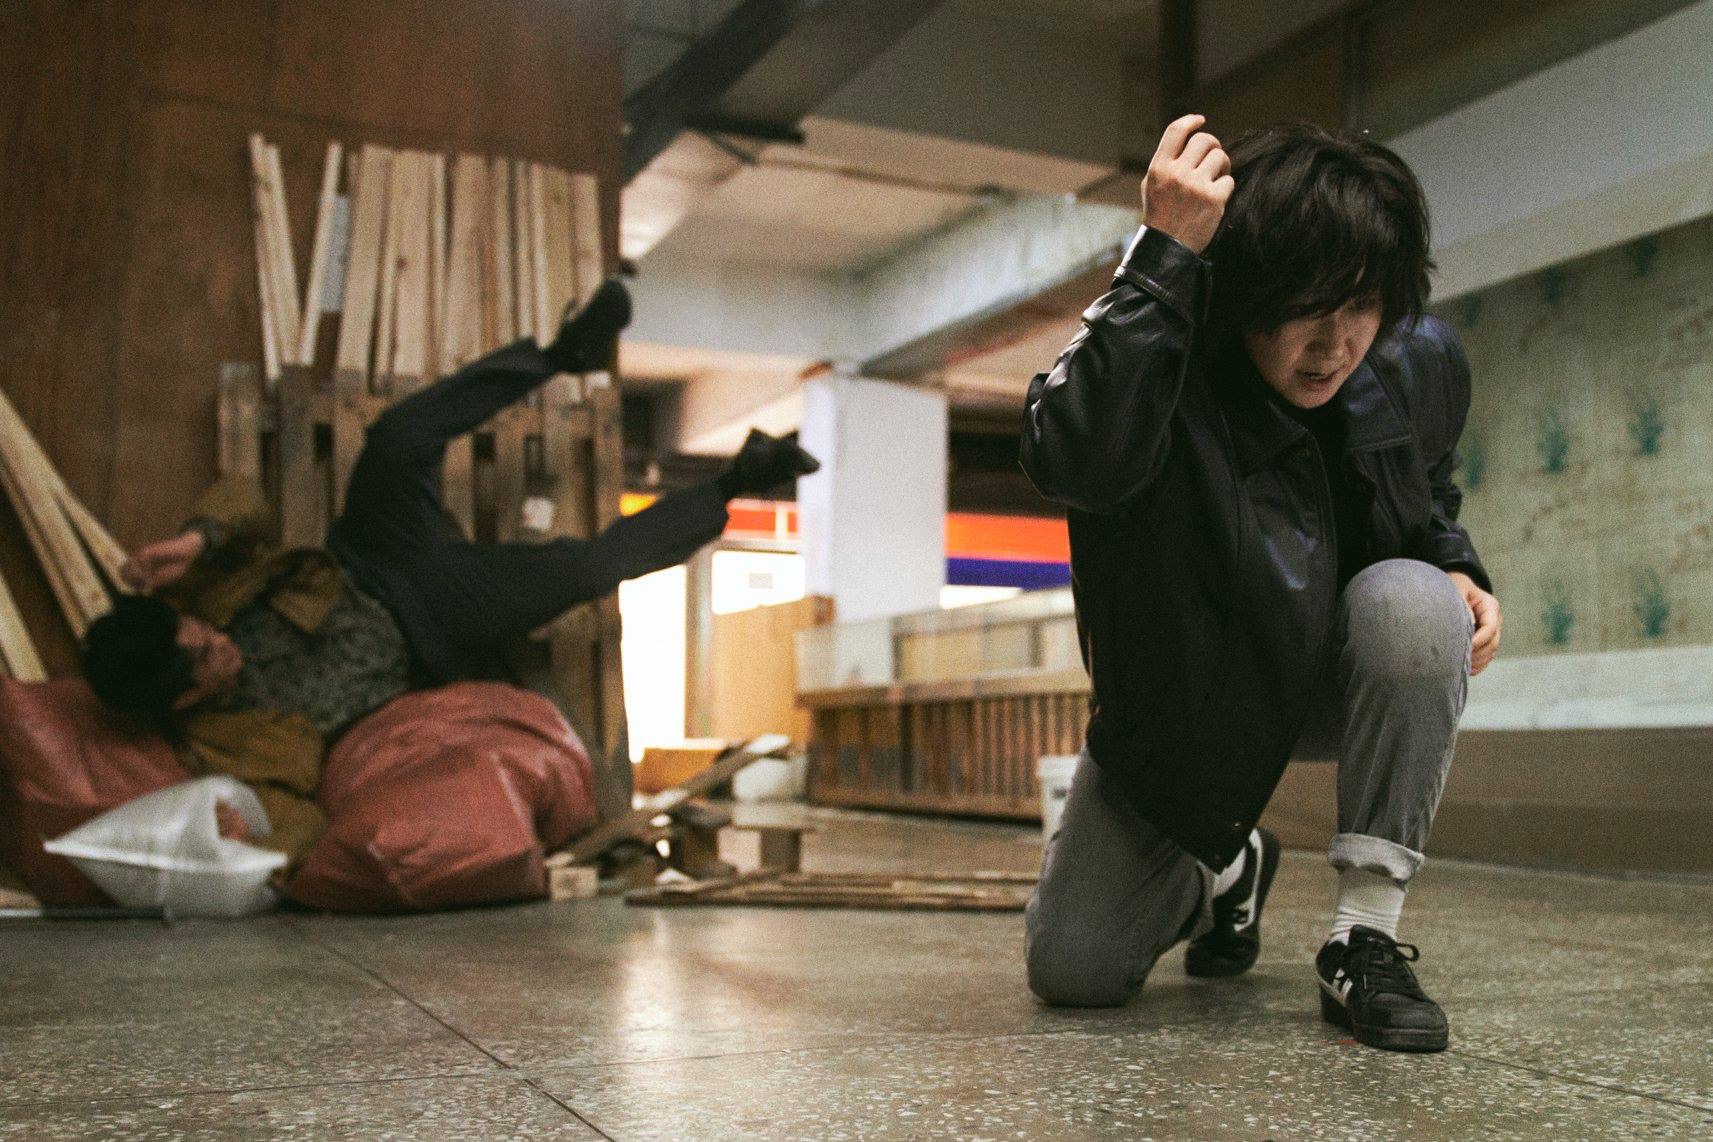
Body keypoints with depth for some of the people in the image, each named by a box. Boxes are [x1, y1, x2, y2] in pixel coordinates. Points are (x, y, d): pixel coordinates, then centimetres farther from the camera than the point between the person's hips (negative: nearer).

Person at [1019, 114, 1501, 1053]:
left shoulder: (1421, 367, -12)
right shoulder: (1164, 361, -26)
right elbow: (1074, 458, -51)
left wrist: (1457, 571, -10)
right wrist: (1162, 254, -48)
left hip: (1341, 685, 2)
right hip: (1177, 717, -2)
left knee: (1414, 602, -34)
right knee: (1071, 972, -6)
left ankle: (1366, 934, -20)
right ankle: (1226, 871, 29)